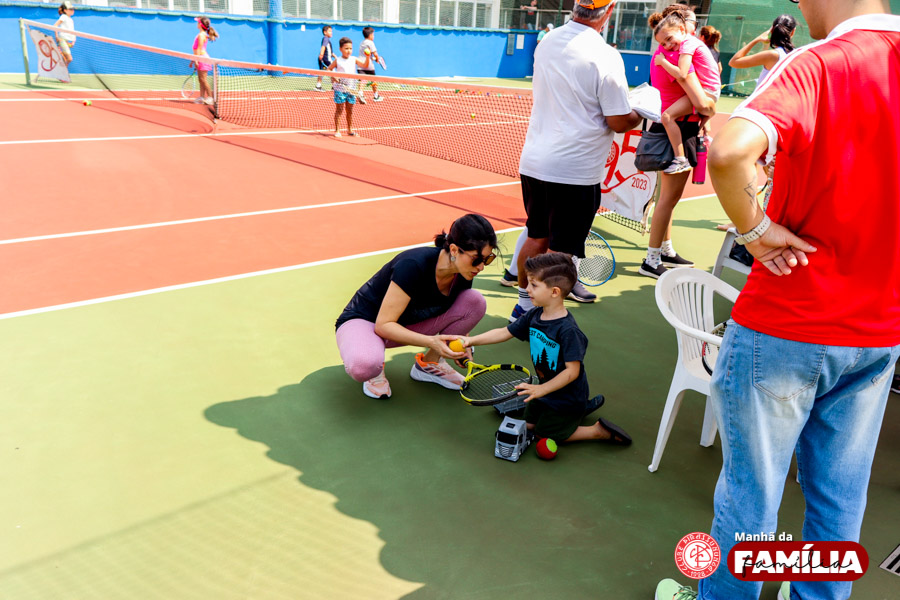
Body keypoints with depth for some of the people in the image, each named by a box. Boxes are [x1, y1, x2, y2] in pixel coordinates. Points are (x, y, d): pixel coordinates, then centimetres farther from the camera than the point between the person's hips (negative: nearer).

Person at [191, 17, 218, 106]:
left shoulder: (201, 35, -12)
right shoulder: (203, 34, 16)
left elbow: (199, 49, -18)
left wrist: (196, 59, -21)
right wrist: (194, 60, 23)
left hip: (202, 58, -10)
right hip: (200, 59, 10)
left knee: (203, 79, -9)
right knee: (201, 79, 9)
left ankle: (210, 97, -7)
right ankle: (202, 97, 10)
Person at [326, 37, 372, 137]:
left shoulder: (354, 60, 5)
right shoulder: (337, 61, -2)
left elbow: (365, 66, -4)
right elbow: (328, 69, 4)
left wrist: (367, 57, -20)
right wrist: (332, 76, -13)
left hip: (351, 89, 3)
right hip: (340, 88, -3)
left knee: (350, 110, 10)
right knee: (339, 110, 0)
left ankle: (350, 130, 20)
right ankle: (337, 130, 5)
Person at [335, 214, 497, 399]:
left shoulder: (462, 276, -12)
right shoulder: (414, 265, -33)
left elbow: (458, 315, 9)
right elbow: (383, 324, -29)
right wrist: (431, 341, -40)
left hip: (408, 324, 6)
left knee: (476, 301, -15)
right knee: (363, 366, -43)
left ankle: (428, 363, 2)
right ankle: (375, 370, -3)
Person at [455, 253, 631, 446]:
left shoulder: (567, 330, -31)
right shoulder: (533, 316, -8)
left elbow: (572, 371, -30)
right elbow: (505, 332, 0)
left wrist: (541, 389, -32)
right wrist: (471, 340, -8)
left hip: (566, 397, -8)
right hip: (545, 388, 8)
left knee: (544, 435, 2)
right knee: (529, 424, 19)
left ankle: (598, 431, 10)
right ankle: (579, 409, 28)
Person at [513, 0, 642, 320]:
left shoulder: (546, 42, 5)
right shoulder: (605, 57, -14)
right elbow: (619, 122, -10)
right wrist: (640, 114, 11)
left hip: (534, 160, 6)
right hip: (574, 170, -6)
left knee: (537, 237, 18)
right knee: (560, 250, 3)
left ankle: (525, 302, 29)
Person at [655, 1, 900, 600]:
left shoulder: (815, 65, -15)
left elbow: (728, 151, -34)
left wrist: (758, 229, -18)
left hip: (786, 328, -5)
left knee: (751, 488, 12)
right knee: (841, 494, 19)